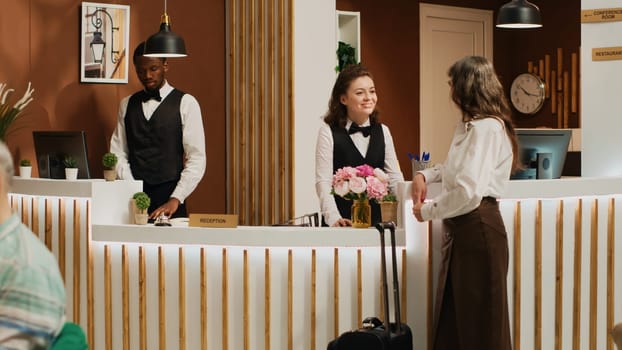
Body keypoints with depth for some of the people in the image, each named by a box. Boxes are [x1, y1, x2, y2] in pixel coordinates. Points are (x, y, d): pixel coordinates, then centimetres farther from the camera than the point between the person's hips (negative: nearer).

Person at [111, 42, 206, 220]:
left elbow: (196, 160, -6)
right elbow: (118, 154, 7)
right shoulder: (127, 105, 12)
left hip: (169, 200, -3)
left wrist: (175, 199, -15)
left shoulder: (186, 103, 0)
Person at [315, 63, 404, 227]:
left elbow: (395, 178, 8)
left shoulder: (383, 132, 11)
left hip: (376, 221, 3)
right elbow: (323, 182, -9)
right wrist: (334, 218, -21)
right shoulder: (328, 132, -3)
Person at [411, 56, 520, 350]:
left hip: (478, 227, -10)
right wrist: (425, 175, 16)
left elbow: (468, 192, -26)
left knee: (480, 325, -2)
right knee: (452, 319, 12)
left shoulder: (486, 128, -16)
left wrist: (426, 210, -11)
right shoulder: (467, 126, 16)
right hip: (460, 227, 10)